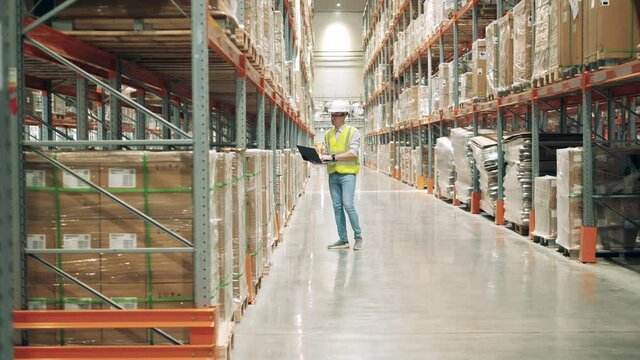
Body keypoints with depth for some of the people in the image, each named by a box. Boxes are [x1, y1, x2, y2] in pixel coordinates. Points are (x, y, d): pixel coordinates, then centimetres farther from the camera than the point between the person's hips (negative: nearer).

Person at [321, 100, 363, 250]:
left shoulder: (353, 132, -2)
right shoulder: (328, 134, 14)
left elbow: (353, 153, -13)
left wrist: (333, 157, -19)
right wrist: (321, 159, -4)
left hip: (347, 173, -5)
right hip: (333, 174, 5)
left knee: (348, 205, -13)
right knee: (337, 207, 4)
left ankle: (358, 238, 0)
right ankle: (343, 240, 10)